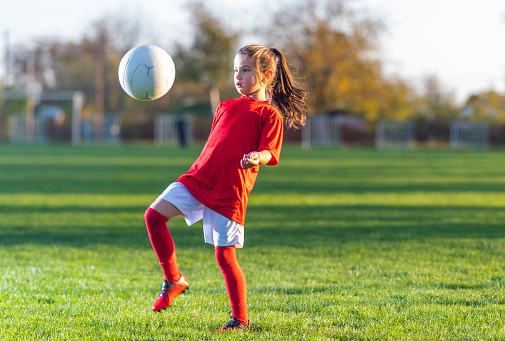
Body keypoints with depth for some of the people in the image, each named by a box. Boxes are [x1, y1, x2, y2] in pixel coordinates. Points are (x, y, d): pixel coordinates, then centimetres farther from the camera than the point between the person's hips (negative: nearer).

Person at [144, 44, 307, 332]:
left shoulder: (270, 114, 2)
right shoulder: (226, 107, 22)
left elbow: (269, 153, -10)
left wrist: (256, 157, -31)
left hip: (230, 192, -6)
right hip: (198, 178, 6)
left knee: (225, 255, -6)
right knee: (154, 215, -12)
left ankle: (240, 319, 10)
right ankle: (174, 280, 4)